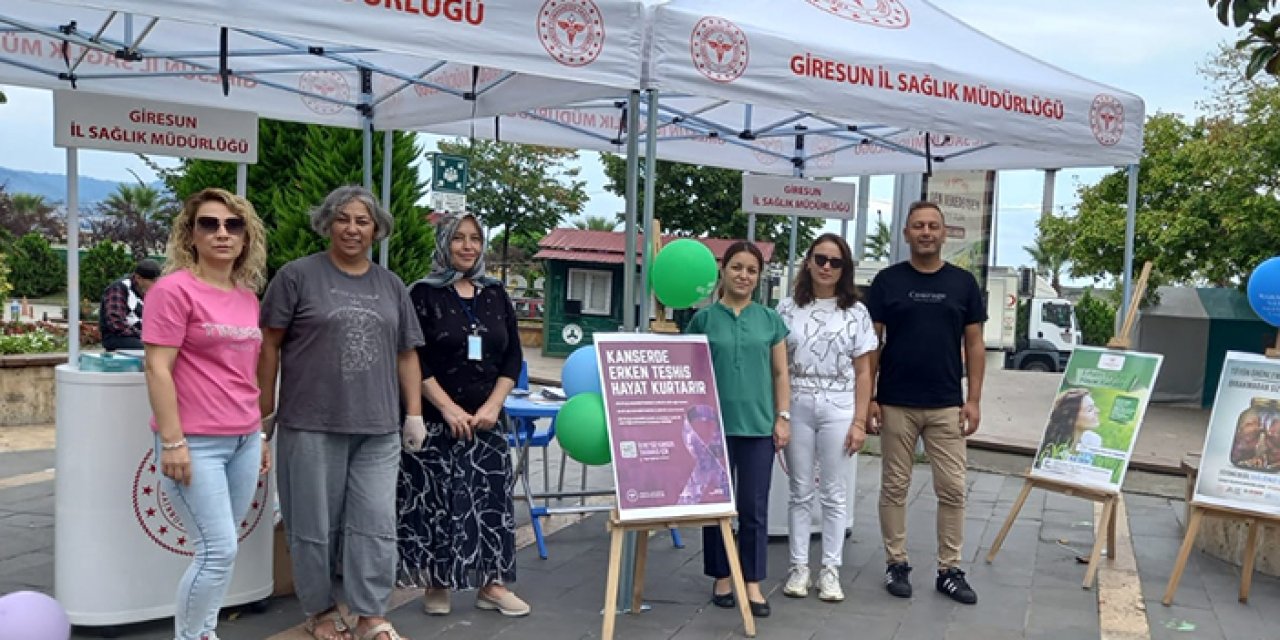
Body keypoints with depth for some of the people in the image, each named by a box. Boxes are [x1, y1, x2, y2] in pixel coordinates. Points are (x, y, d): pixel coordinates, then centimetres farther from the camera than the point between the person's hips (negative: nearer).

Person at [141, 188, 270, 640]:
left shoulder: (249, 297, 11)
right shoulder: (174, 289, -9)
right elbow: (157, 369, -13)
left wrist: (261, 435, 19)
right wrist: (172, 442, -17)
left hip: (243, 441, 7)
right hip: (196, 444, -6)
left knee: (219, 550, 12)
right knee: (219, 550, -5)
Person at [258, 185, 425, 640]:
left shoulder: (391, 286, 12)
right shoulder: (298, 275, 0)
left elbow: (407, 354, 14)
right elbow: (269, 344, 0)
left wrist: (415, 414, 9)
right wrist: (266, 407, -3)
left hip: (378, 429, 3)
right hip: (312, 425, -3)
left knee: (376, 522, 3)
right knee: (315, 524, 8)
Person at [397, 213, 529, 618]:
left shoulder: (496, 295, 10)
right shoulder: (424, 294, -2)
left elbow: (513, 357, 8)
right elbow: (414, 360, -9)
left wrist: (493, 405, -5)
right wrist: (448, 408, -15)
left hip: (486, 420, 4)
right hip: (436, 419, -4)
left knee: (492, 496, 4)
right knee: (435, 499, 0)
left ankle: (492, 584, 13)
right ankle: (435, 584, 14)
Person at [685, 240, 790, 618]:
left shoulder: (770, 319, 6)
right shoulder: (704, 318, 1)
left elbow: (780, 374, 9)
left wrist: (783, 417, 1)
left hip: (758, 425, 1)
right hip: (715, 425, -1)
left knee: (754, 508, 5)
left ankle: (753, 584, 15)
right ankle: (721, 578, 22)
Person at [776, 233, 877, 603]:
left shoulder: (856, 312, 4)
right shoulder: (789, 308, 4)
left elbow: (862, 372, 4)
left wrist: (860, 421, -3)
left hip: (838, 408, 0)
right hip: (797, 407, 0)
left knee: (834, 495, 5)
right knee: (801, 493, 7)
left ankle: (830, 570, 15)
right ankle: (799, 567, 16)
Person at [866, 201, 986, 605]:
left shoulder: (963, 283, 5)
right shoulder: (887, 281, 0)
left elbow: (974, 344, 6)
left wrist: (974, 399, -1)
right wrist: (869, 397, -5)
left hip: (947, 406, 2)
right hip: (896, 404, -1)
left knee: (952, 489, 4)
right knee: (894, 487, 6)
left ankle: (949, 570, 15)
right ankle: (897, 564, 18)